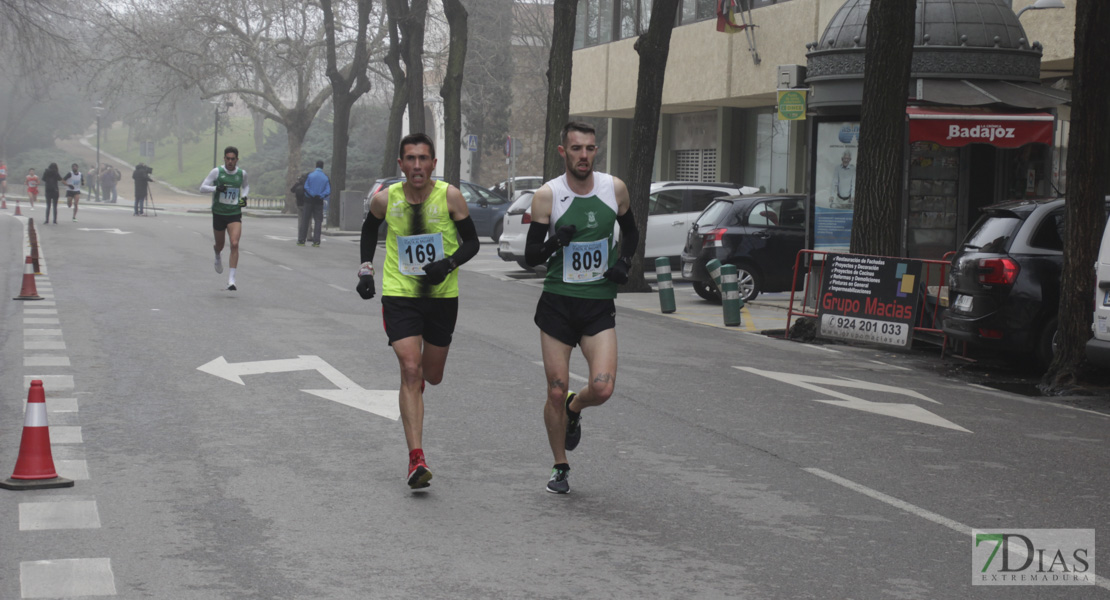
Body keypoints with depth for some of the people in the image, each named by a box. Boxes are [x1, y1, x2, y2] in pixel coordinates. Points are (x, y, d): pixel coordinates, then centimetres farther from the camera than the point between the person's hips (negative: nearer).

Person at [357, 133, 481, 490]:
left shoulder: (450, 196, -10)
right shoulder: (386, 199, -6)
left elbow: (472, 242, -2)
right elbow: (370, 229, 16)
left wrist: (448, 264, -20)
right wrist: (366, 269, 8)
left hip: (442, 296, 1)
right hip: (399, 295, -1)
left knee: (432, 377, 15)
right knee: (410, 371, -16)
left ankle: (417, 384, 56)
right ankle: (416, 459, -18)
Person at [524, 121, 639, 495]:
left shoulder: (615, 189, 0)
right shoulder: (548, 195, -7)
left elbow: (631, 232, 18)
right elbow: (530, 257, -4)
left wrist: (624, 262, -1)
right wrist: (554, 243, -25)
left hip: (599, 304, 1)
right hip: (557, 301, -1)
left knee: (602, 388, -15)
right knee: (556, 391, 1)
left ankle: (574, 409, 22)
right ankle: (560, 467, 21)